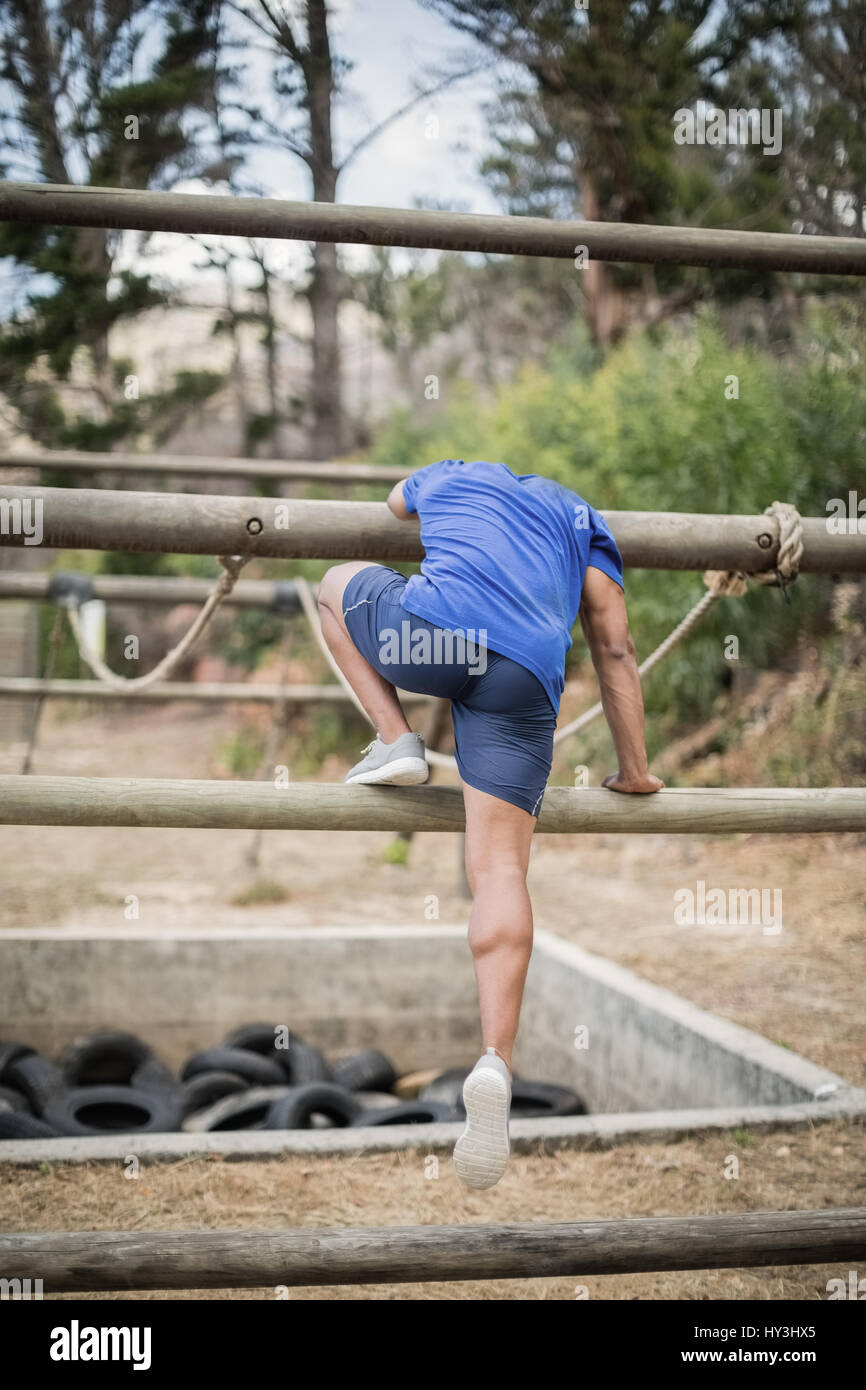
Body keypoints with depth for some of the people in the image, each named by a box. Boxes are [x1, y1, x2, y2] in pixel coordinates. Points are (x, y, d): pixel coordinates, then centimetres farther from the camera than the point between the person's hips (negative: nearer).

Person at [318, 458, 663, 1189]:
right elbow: (616, 652, 22)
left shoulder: (444, 476, 33)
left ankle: (396, 742, 15)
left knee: (338, 583, 32)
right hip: (525, 676, 1)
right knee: (501, 866, -2)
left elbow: (393, 508, 58)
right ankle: (496, 1061, -22)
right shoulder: (583, 520, 30)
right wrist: (634, 770, 25)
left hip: (429, 629, 0)